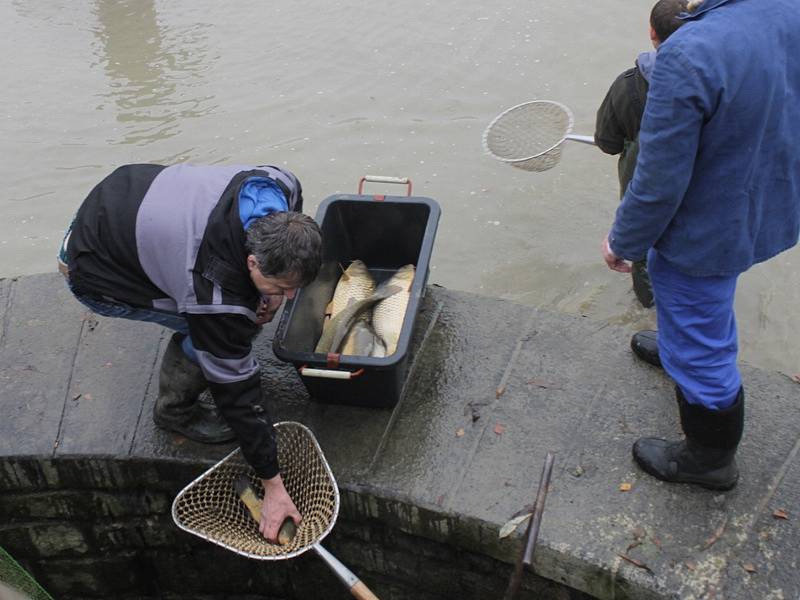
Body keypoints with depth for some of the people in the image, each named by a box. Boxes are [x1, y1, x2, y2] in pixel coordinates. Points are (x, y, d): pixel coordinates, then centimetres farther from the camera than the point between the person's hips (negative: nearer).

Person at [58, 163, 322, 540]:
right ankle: (177, 411, 8)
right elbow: (238, 394, -28)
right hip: (95, 272, -7)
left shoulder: (283, 188, -23)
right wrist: (273, 486, -18)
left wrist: (273, 293, -9)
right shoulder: (217, 295, -38)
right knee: (205, 331, -17)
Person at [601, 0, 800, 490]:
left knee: (699, 353, 15)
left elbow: (659, 183, -28)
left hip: (707, 233, -8)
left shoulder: (688, 55, -37)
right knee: (709, 303, 37)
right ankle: (680, 345, 67)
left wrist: (623, 242, -9)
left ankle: (710, 458, 38)